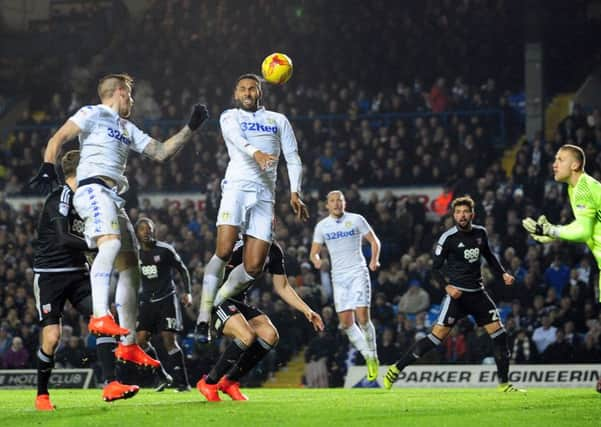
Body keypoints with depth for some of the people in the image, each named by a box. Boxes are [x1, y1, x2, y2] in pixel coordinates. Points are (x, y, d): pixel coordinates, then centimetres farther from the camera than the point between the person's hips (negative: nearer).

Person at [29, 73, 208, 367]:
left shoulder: (128, 129, 28)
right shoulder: (94, 114, 5)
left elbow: (161, 152, 26)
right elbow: (58, 139, -4)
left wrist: (190, 128, 22)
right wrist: (48, 167, -19)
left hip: (113, 198, 9)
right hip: (93, 188, -9)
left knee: (130, 268, 8)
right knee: (111, 242, -34)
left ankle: (128, 345, 12)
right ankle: (100, 317, -50)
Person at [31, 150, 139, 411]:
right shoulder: (60, 198, -14)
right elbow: (64, 238, -26)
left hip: (77, 272, 7)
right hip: (49, 274, -7)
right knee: (52, 336, -10)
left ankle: (110, 384, -18)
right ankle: (42, 395, 10)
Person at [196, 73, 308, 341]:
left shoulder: (278, 120, 23)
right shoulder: (230, 117, 13)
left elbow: (292, 158, 18)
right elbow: (237, 138, -11)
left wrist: (294, 193, 2)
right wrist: (257, 154, -33)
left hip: (265, 194, 3)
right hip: (237, 186, -3)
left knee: (254, 266, -7)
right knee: (224, 251, -21)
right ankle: (203, 317, -17)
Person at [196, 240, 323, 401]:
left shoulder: (275, 252, 3)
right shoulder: (241, 247, -23)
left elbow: (282, 288, 15)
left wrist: (307, 310, 8)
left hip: (238, 301, 8)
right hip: (219, 301, -8)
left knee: (270, 335, -12)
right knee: (247, 336, -29)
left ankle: (229, 382, 1)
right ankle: (209, 382, -13)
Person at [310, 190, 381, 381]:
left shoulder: (356, 220, 0)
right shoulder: (322, 226, 7)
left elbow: (374, 241, 6)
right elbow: (314, 252, 10)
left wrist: (374, 260, -11)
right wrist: (316, 260, -14)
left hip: (358, 272, -3)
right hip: (338, 277, 3)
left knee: (363, 317, -15)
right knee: (346, 322, -3)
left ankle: (373, 357, 2)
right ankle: (369, 358, 11)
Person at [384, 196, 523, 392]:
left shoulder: (480, 233, 6)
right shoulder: (448, 238, -10)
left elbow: (488, 256, 24)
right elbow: (436, 268, -6)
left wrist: (503, 273, 11)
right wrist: (447, 286, -21)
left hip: (478, 293, 5)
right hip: (457, 293, -5)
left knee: (499, 334, -1)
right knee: (437, 336, -14)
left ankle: (504, 383, 9)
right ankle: (396, 368, -7)